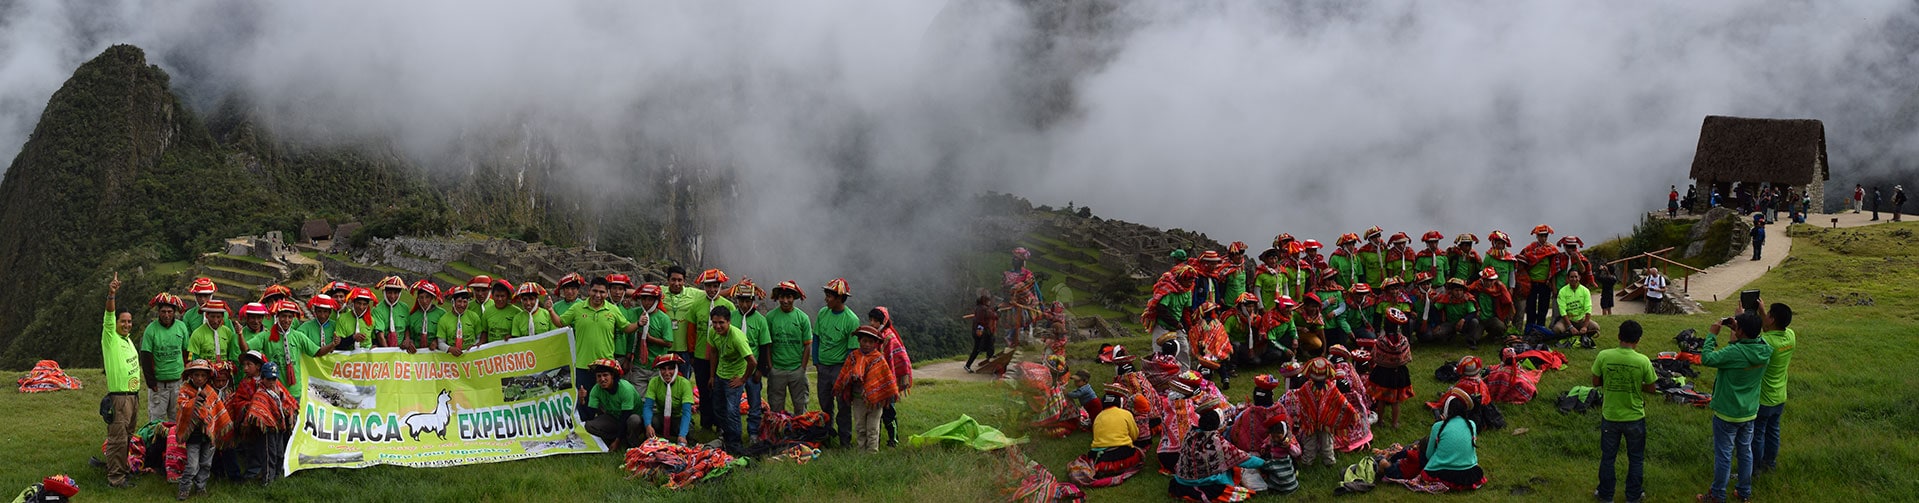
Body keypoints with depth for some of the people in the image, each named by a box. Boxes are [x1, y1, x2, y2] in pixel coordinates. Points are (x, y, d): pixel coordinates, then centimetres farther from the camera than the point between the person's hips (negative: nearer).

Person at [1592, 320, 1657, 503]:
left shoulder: (1603, 356, -16)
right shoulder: (1643, 361, -18)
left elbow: (1596, 382, -4)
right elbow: (1650, 388, -6)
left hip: (1610, 416, 1)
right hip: (1634, 417, -1)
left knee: (1608, 457, 19)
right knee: (1636, 459, 19)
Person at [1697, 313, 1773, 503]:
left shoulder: (1734, 353, -31)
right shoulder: (1764, 350, -10)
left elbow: (1707, 359, -25)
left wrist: (1712, 335, -15)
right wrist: (1737, 327, 2)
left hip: (1727, 414, -6)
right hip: (1749, 413, 6)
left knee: (1723, 455, 8)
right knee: (1745, 452, 20)